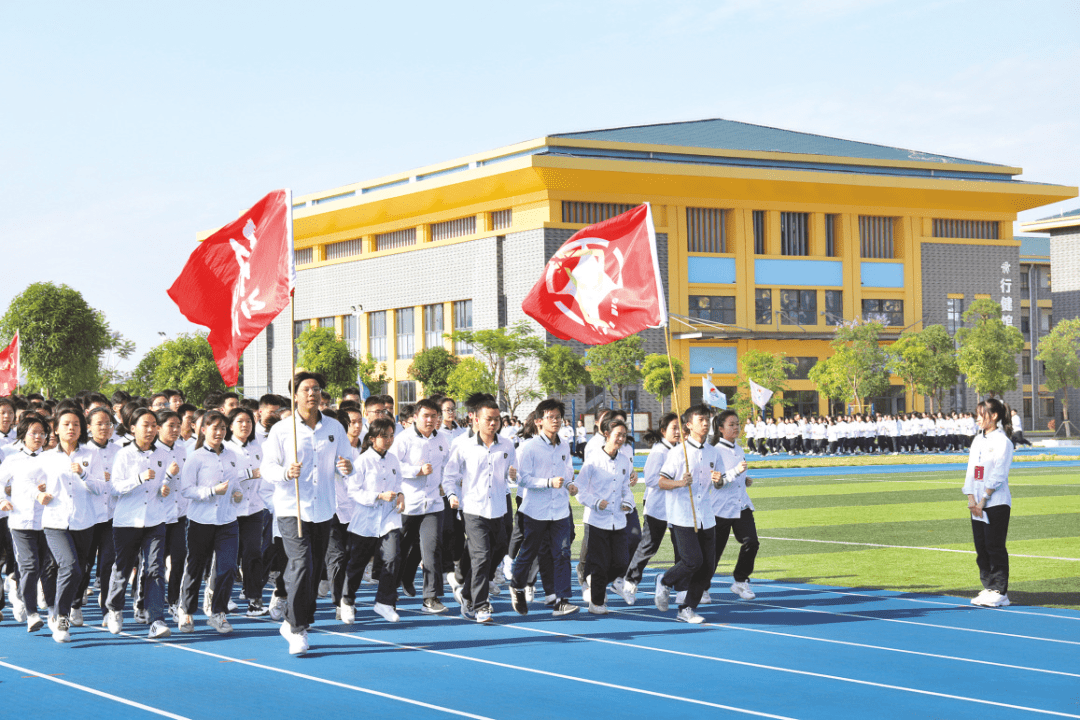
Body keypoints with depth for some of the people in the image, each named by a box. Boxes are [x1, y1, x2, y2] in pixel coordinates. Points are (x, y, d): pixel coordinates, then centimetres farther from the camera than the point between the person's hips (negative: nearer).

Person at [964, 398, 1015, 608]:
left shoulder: (1002, 441, -8)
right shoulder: (977, 440, 14)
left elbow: (998, 474, -13)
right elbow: (971, 470, 11)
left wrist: (984, 499, -14)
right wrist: (971, 499, -1)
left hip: (997, 502, -7)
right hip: (977, 504, 7)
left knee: (995, 547, -6)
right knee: (981, 548, 8)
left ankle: (1000, 592, -2)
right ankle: (988, 588, 15)